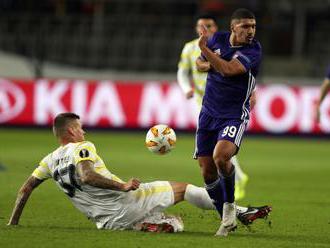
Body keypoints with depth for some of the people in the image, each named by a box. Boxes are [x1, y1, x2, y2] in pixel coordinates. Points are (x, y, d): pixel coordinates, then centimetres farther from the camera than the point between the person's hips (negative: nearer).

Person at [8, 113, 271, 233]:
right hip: (125, 202, -7)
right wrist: (124, 186, -21)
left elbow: (26, 188, 16)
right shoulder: (83, 148, -5)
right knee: (184, 188, 9)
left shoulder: (50, 161, 15)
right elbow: (86, 177, -24)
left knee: (177, 223, 19)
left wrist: (13, 221, 24)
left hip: (107, 221, 7)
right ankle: (242, 213, 7)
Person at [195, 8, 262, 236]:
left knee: (221, 156, -30)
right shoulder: (218, 39, 2)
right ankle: (228, 220, 19)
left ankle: (230, 205, -7)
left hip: (235, 116, -5)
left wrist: (204, 48, -23)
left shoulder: (254, 50, -12)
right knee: (208, 172, 2)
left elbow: (228, 70, -27)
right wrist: (204, 63, -3)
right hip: (209, 114, 5)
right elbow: (200, 62, 20)